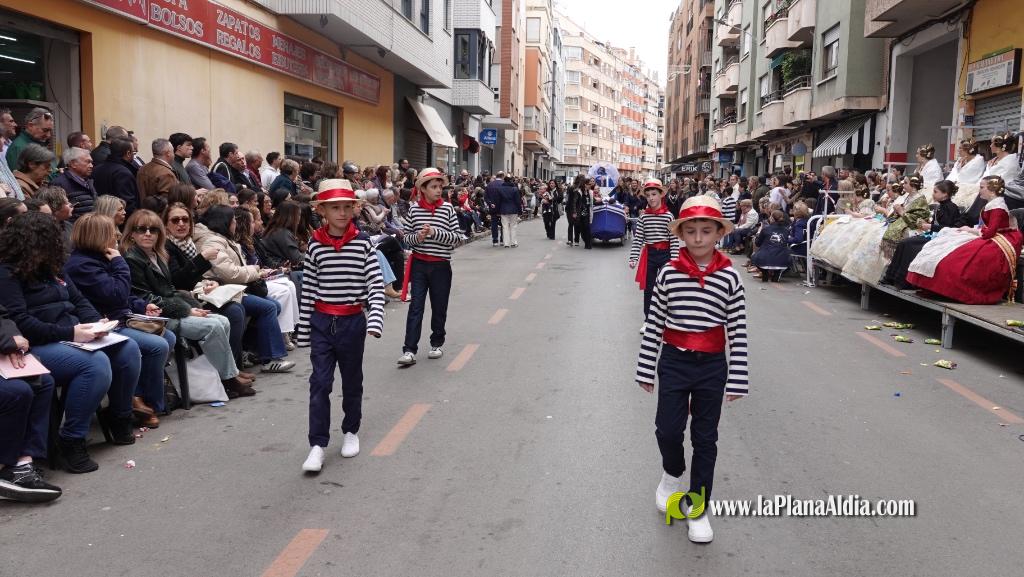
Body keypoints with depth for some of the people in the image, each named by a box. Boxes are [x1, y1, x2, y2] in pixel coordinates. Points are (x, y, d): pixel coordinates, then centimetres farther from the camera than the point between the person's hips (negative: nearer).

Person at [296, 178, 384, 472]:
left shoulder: (363, 243, -6)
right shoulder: (315, 244, -2)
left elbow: (376, 286, -9)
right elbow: (307, 290, 2)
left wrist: (375, 321, -21)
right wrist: (304, 329, 3)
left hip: (353, 321, 0)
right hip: (322, 322, 0)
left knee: (352, 381, 14)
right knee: (320, 383, -2)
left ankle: (351, 431, 33)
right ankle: (317, 445, 4)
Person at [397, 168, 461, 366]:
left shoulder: (447, 208, -3)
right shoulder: (414, 209, 0)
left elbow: (457, 237, -5)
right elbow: (407, 236, 7)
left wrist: (435, 233, -18)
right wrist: (417, 237, -15)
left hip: (441, 266, 0)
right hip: (419, 264, 0)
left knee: (439, 307, 11)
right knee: (415, 307, -2)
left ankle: (437, 344, 29)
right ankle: (409, 350, -2)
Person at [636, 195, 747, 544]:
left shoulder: (729, 277, -7)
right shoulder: (669, 273, -6)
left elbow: (738, 331, -5)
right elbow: (654, 324, -1)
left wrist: (737, 379, -7)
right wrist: (646, 369, 1)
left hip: (712, 364, 0)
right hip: (674, 361, 0)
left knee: (705, 438, 9)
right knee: (668, 429, 0)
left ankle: (698, 508, 24)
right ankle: (672, 473, 34)